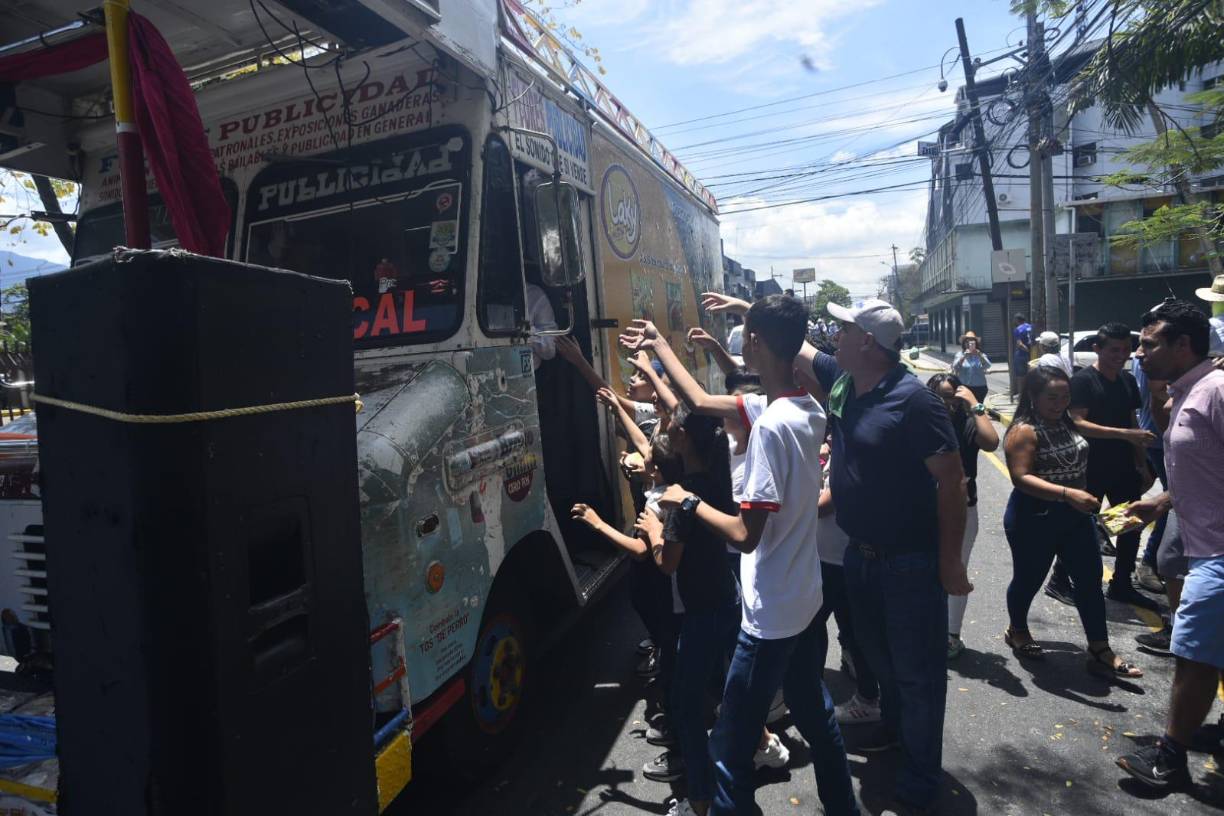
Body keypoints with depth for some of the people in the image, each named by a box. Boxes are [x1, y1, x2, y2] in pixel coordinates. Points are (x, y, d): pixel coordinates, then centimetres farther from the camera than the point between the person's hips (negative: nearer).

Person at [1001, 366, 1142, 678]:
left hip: (1074, 517, 7)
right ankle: (1016, 631, 35)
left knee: (1090, 580, 7)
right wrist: (1067, 494, -36)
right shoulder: (1024, 431, -20)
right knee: (1029, 580, 10)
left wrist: (1080, 499, 15)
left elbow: (1076, 464, 18)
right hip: (1034, 520, -7)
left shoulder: (1065, 422, 5)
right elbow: (1021, 478, -28)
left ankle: (1100, 652, 17)